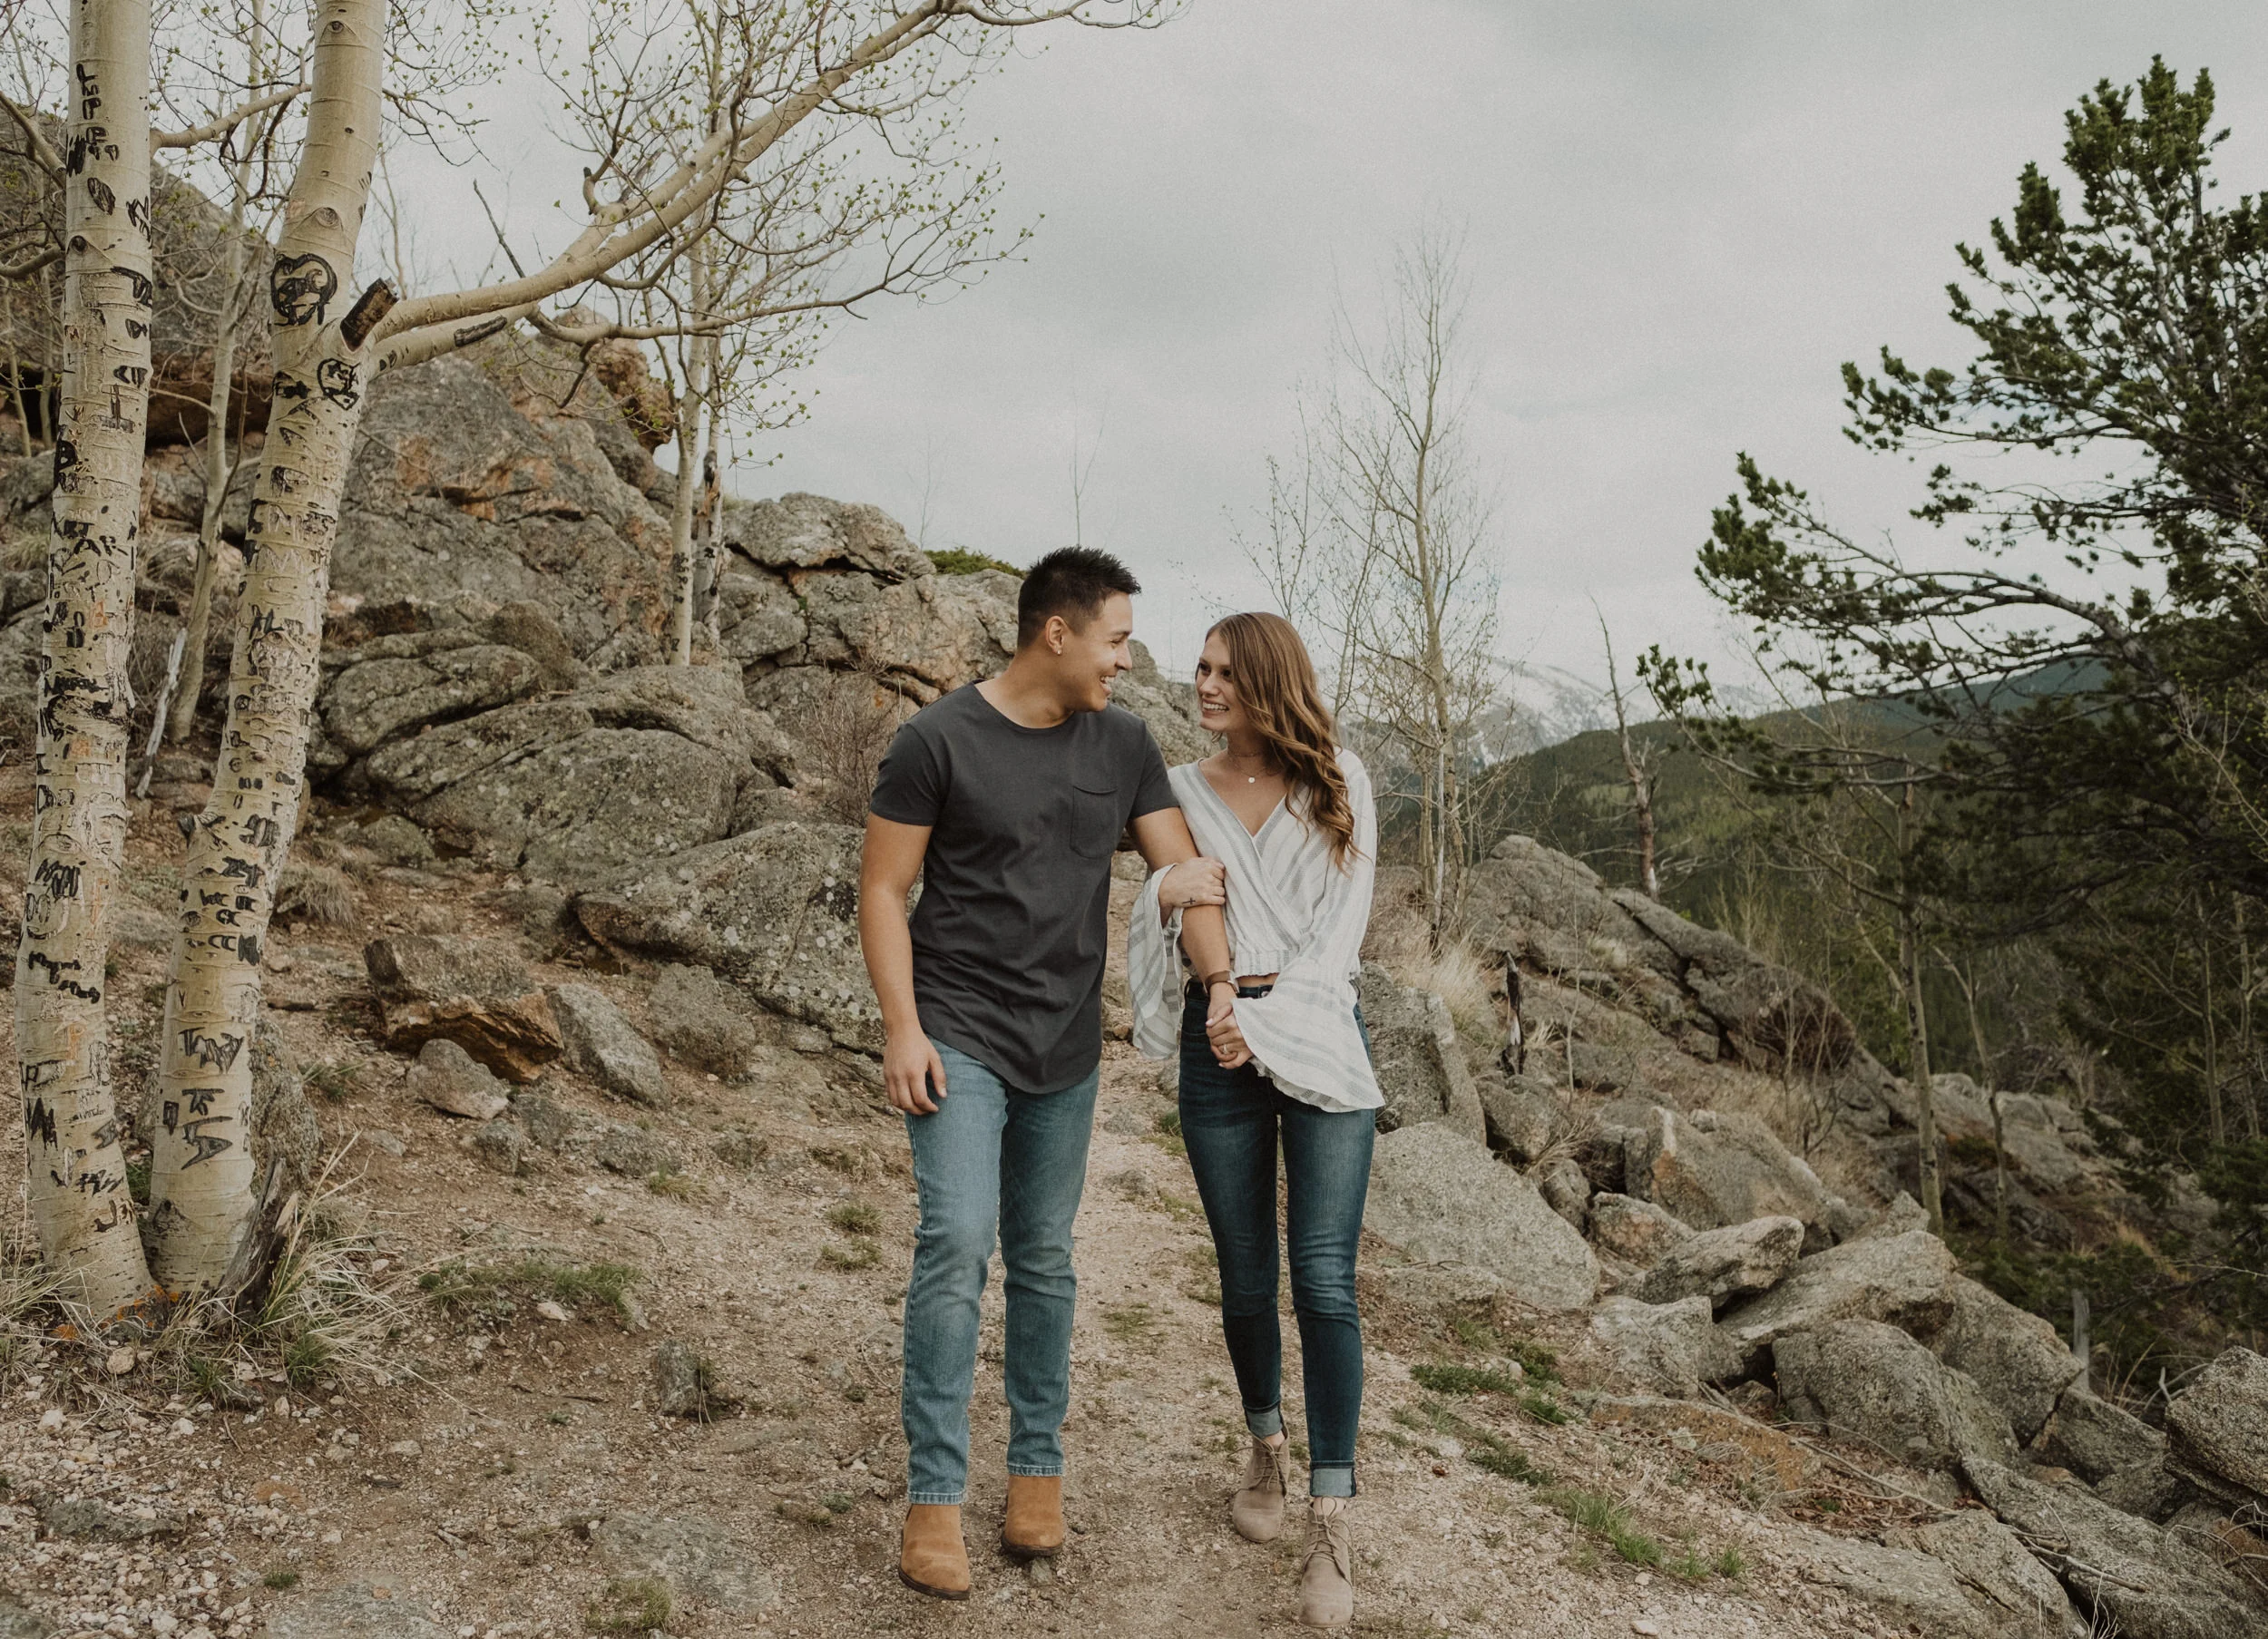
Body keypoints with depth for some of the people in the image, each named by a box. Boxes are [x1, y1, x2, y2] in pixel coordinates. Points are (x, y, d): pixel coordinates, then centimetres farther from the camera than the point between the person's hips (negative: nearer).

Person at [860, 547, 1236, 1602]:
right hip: (959, 1037, -4)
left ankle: (1038, 1468, 26)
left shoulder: (1122, 743, 5)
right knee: (957, 1241, -14)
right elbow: (884, 890, -5)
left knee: (1044, 1259, 11)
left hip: (1065, 1049, 4)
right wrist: (901, 1028, -12)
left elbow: (1186, 872, 6)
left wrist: (1226, 992, -6)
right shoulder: (937, 740, -8)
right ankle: (933, 1496, -3)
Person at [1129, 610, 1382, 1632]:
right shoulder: (1183, 791, 9)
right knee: (1245, 1276, 9)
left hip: (1319, 1038, -2)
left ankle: (1331, 1523, -1)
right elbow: (1155, 932, 10)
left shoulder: (1337, 782, 3)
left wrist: (1269, 1014, -13)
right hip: (1219, 1045, 2)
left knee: (1324, 1278, -8)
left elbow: (1344, 923, -3)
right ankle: (1267, 1449, 34)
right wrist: (1166, 900, -13)